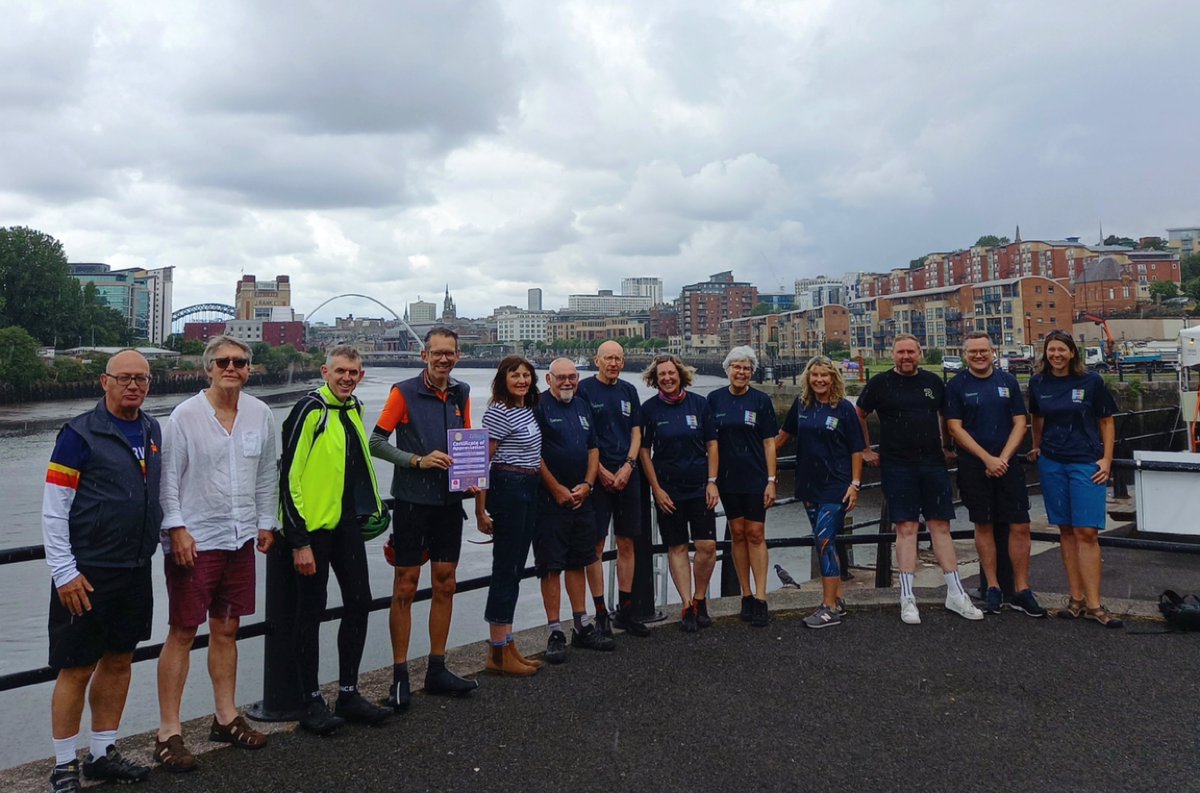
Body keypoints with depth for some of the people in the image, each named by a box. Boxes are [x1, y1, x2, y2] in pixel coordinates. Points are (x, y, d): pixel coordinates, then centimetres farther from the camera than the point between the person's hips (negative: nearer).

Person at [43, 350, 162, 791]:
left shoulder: (153, 432, 8)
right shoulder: (80, 434, -11)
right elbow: (53, 510, -11)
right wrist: (65, 573, -13)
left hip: (136, 572, 6)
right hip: (87, 573, -6)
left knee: (119, 661, 14)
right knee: (77, 669, 4)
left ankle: (103, 754, 28)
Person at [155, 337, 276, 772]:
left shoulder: (261, 414, 4)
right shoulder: (185, 415, -8)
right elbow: (168, 477, -8)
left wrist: (266, 522, 12)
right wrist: (176, 528, -13)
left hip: (240, 539, 4)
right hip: (193, 540, -4)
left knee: (226, 629, 14)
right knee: (182, 633, 2)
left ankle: (226, 717, 27)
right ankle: (169, 732, 13)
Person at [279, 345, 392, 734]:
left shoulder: (354, 409, 12)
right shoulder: (310, 410, -13)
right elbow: (290, 476, -16)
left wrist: (373, 510, 18)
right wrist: (299, 541, -17)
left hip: (347, 523, 8)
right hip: (312, 526, -8)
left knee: (359, 603, 9)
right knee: (311, 611, 3)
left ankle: (348, 694, 23)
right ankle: (312, 702, 16)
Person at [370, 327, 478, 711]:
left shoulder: (461, 394, 9)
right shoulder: (404, 392, -6)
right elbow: (376, 442, -7)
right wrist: (418, 460, -17)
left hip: (449, 500, 5)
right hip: (412, 500, -5)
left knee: (445, 585, 10)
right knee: (405, 588, 1)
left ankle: (437, 670, 22)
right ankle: (399, 675, 12)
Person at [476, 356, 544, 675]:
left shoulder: (529, 410, 15)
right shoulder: (499, 412, -11)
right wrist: (480, 509, -16)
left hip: (528, 491, 9)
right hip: (508, 489, -9)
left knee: (515, 568, 12)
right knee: (505, 568, -3)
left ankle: (506, 646, 22)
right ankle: (498, 654, 6)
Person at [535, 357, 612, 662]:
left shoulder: (583, 408, 14)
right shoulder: (539, 408, -7)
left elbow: (593, 448, 15)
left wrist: (587, 484, 1)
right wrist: (557, 489, -13)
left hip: (581, 498, 6)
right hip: (551, 500, -6)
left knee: (578, 562, 13)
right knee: (551, 566, -1)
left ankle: (582, 627, 23)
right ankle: (555, 633, 7)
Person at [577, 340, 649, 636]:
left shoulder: (629, 391, 12)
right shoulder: (584, 389, -3)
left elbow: (636, 433, 11)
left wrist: (627, 467, -4)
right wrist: (601, 472, -12)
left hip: (627, 476, 5)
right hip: (598, 476, -4)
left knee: (626, 543, 9)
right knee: (596, 545, -1)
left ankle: (625, 611, 19)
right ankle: (600, 613, 8)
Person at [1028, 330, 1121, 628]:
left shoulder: (1091, 381, -3)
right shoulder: (1038, 383, 5)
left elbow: (1106, 422, 2)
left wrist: (1106, 460, -3)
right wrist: (1037, 448, 22)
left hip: (1086, 463, -3)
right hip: (1051, 463, 3)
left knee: (1086, 532, -7)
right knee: (1066, 531, 7)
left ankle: (1093, 604, -2)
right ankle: (1076, 598, 14)